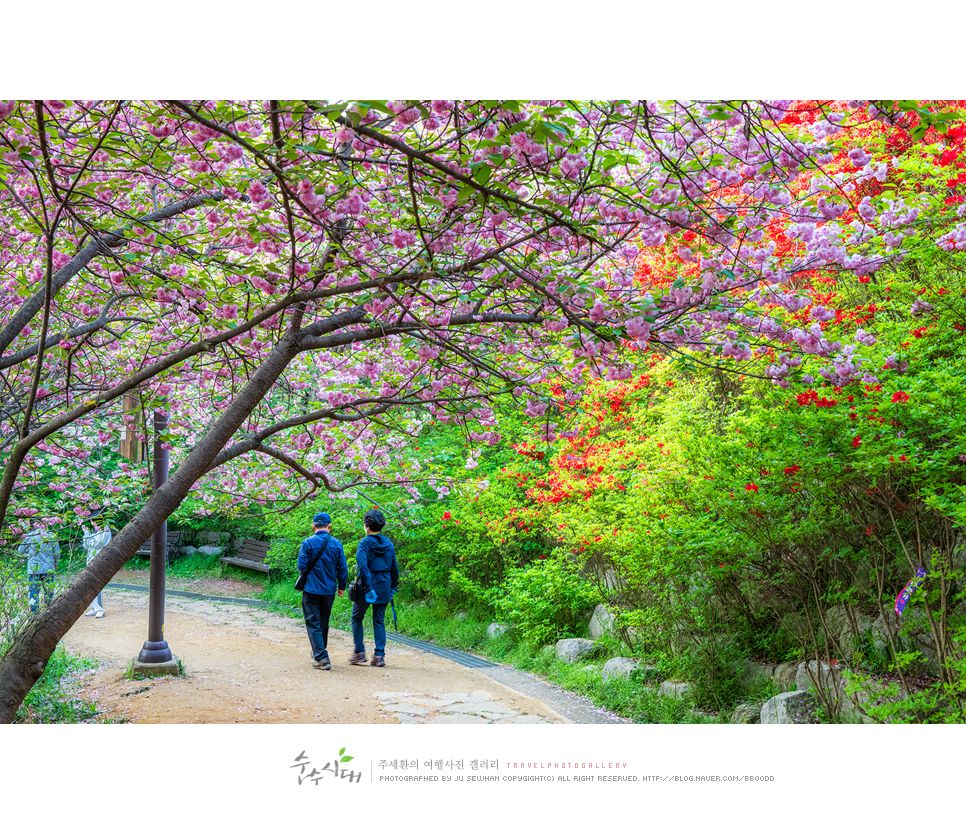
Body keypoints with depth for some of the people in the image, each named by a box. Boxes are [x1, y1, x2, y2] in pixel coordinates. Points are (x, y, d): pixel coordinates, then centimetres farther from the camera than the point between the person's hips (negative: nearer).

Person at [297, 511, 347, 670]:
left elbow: (301, 566, -11)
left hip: (311, 590, -4)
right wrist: (341, 586, 14)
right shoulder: (336, 543, -1)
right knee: (323, 623, 20)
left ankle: (322, 658, -8)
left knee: (313, 624, 0)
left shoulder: (308, 542, -10)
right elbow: (343, 568, 1)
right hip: (329, 590, 4)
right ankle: (320, 651, 35)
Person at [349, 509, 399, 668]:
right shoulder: (388, 544, 6)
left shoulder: (364, 543, -10)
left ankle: (359, 652, 11)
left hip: (368, 586, -4)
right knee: (379, 621, 10)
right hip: (384, 587, 4)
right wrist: (392, 587, 18)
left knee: (357, 618, 13)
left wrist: (368, 588, -19)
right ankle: (379, 655, 4)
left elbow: (363, 567, -20)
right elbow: (394, 568, 10)